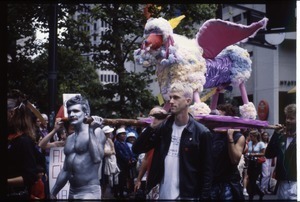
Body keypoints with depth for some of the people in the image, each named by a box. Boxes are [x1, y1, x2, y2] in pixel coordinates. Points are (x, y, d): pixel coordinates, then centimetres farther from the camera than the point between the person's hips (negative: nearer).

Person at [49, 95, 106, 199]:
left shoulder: (96, 132, -6)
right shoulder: (70, 138, 14)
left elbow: (97, 158, -22)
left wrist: (91, 130, -20)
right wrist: (53, 193, 21)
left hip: (89, 191, -7)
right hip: (72, 192, 7)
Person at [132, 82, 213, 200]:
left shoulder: (201, 133, -7)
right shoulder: (163, 127, 5)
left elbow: (207, 172, -6)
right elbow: (137, 149, 3)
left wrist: (204, 198, -11)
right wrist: (152, 126, -8)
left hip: (186, 196, -4)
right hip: (160, 195, 4)